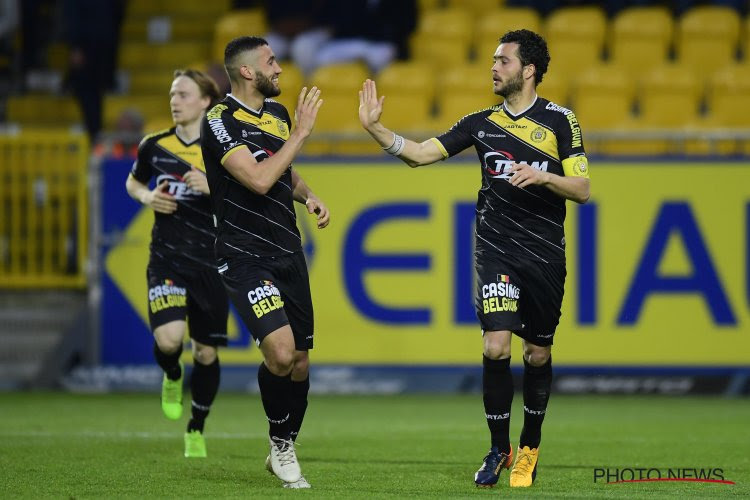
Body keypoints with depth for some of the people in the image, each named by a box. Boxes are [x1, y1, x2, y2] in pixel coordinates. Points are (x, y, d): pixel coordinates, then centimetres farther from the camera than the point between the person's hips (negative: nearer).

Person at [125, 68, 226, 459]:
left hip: (211, 264, 0)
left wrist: (214, 187, -21)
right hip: (166, 261, 0)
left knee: (206, 352, 6)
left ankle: (196, 430, 26)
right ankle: (172, 377, 15)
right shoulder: (155, 146, 3)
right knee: (168, 339, -21)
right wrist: (147, 197, -1)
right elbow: (132, 182, 21)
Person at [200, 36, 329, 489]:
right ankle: (279, 442, 1)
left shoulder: (278, 112, 12)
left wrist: (309, 196, 8)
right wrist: (300, 134, -17)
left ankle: (284, 450, 27)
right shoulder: (221, 121, -13)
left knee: (300, 362, 8)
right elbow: (258, 180, -24)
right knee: (280, 351, -22)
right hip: (245, 257, -7)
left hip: (288, 253, 7)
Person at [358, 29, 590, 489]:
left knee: (538, 355, 8)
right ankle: (499, 450, 2)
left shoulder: (560, 120, 0)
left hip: (545, 256, -1)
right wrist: (375, 128, -6)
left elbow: (581, 189, -2)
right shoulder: (482, 122, 6)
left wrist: (542, 176, -20)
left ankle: (530, 448, 28)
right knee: (496, 347, -13)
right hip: (497, 251, 1)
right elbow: (421, 154, 5)